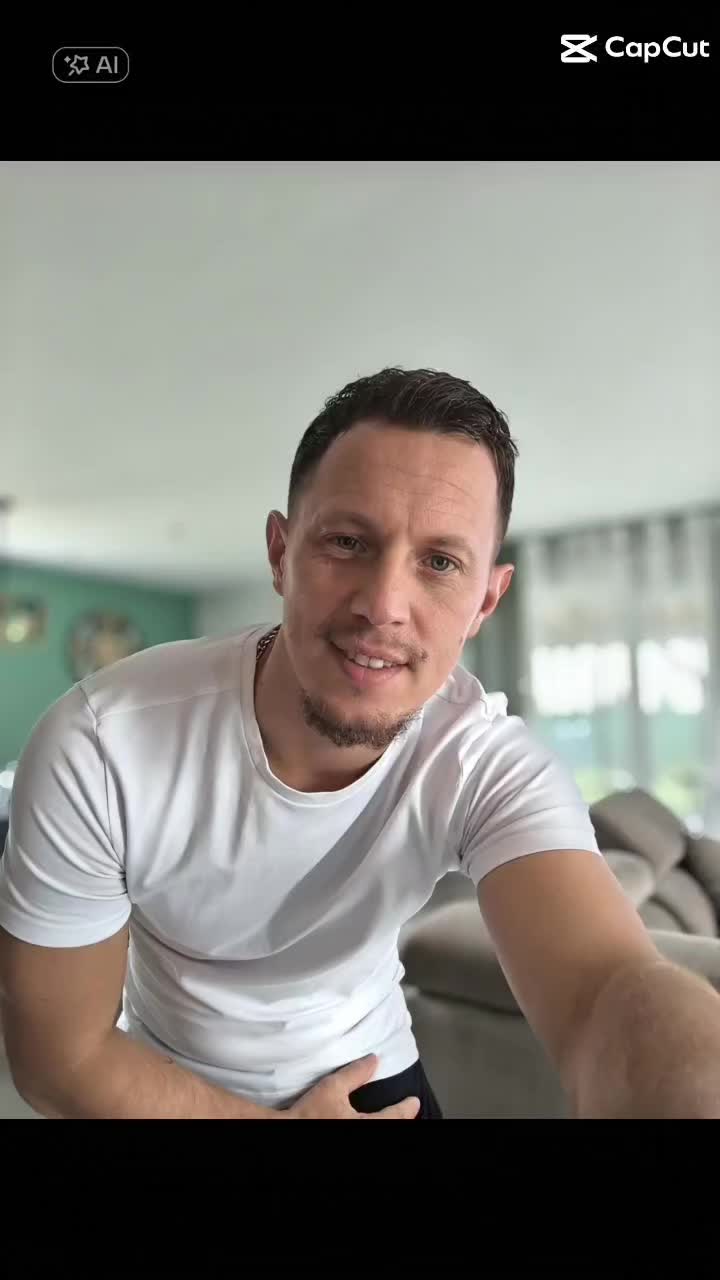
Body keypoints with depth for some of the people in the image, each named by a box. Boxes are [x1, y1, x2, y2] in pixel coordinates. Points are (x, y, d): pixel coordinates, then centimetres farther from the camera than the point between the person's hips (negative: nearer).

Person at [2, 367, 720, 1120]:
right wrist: (283, 1118, -14)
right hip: (166, 1087, -1)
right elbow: (61, 1054, -19)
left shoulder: (493, 767, -28)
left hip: (371, 1076, 2)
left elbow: (607, 991, -44)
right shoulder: (95, 747, -30)